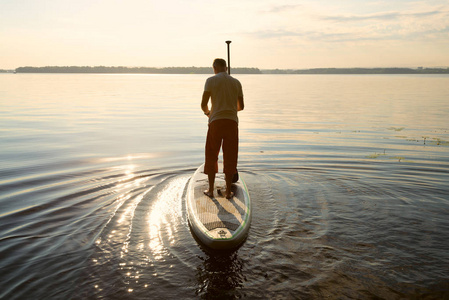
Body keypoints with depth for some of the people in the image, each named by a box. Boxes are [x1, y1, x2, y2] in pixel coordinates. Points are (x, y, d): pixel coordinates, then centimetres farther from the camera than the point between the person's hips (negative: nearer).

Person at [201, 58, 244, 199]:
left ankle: (210, 190, 17)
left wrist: (207, 112, 18)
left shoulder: (211, 80, 1)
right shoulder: (236, 82, 11)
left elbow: (203, 104, -5)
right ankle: (228, 191, 11)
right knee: (230, 158, 8)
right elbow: (241, 106, 15)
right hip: (232, 122, 2)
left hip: (216, 122, -2)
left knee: (211, 156, 11)